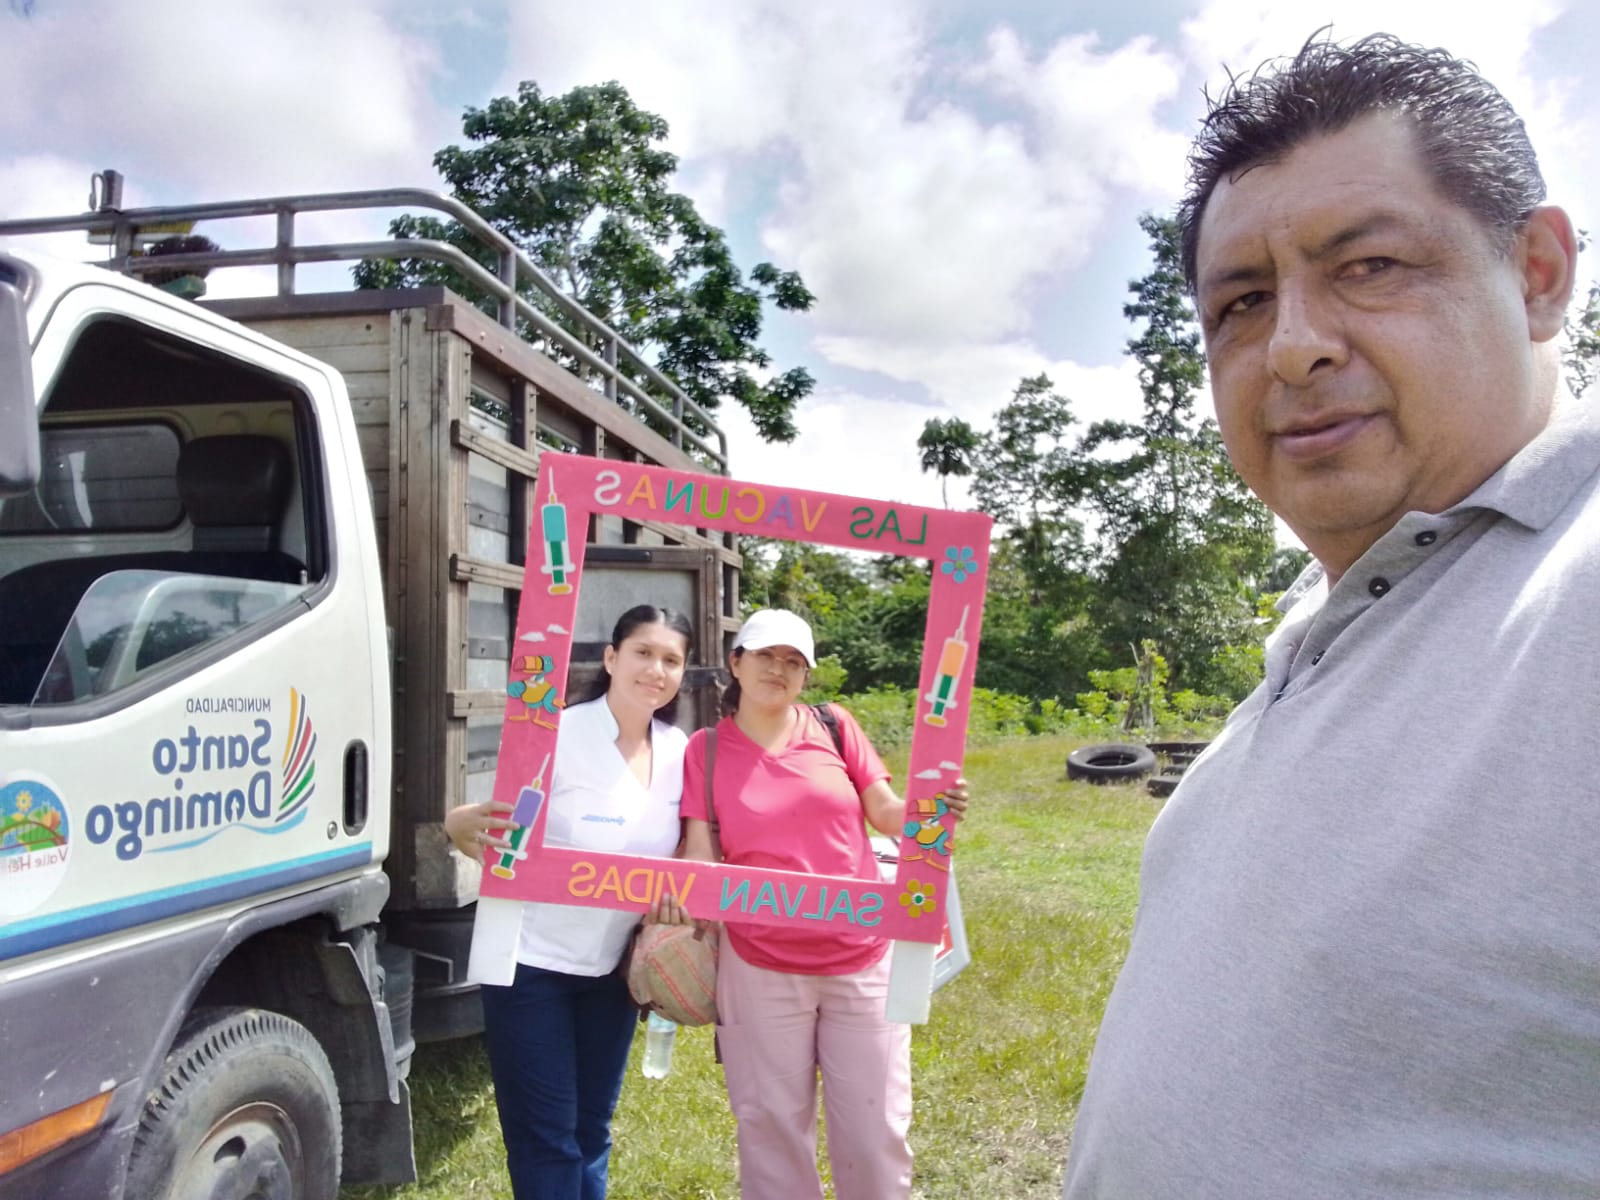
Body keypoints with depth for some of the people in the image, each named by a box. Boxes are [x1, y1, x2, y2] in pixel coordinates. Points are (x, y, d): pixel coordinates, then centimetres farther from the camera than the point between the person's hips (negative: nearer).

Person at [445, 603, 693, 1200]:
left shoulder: (679, 751, -3)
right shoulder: (557, 735, -18)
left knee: (591, 1131, 17)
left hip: (612, 966, 5)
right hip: (531, 961, -5)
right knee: (544, 1135, 2)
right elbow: (496, 832, -18)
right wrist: (462, 825, -39)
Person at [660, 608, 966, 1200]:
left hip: (860, 960, 1)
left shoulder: (835, 727, -2)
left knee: (874, 1125, 12)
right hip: (760, 967, 0)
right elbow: (700, 849, -7)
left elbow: (886, 813, -1)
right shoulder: (705, 750, -3)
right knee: (772, 1122, 15)